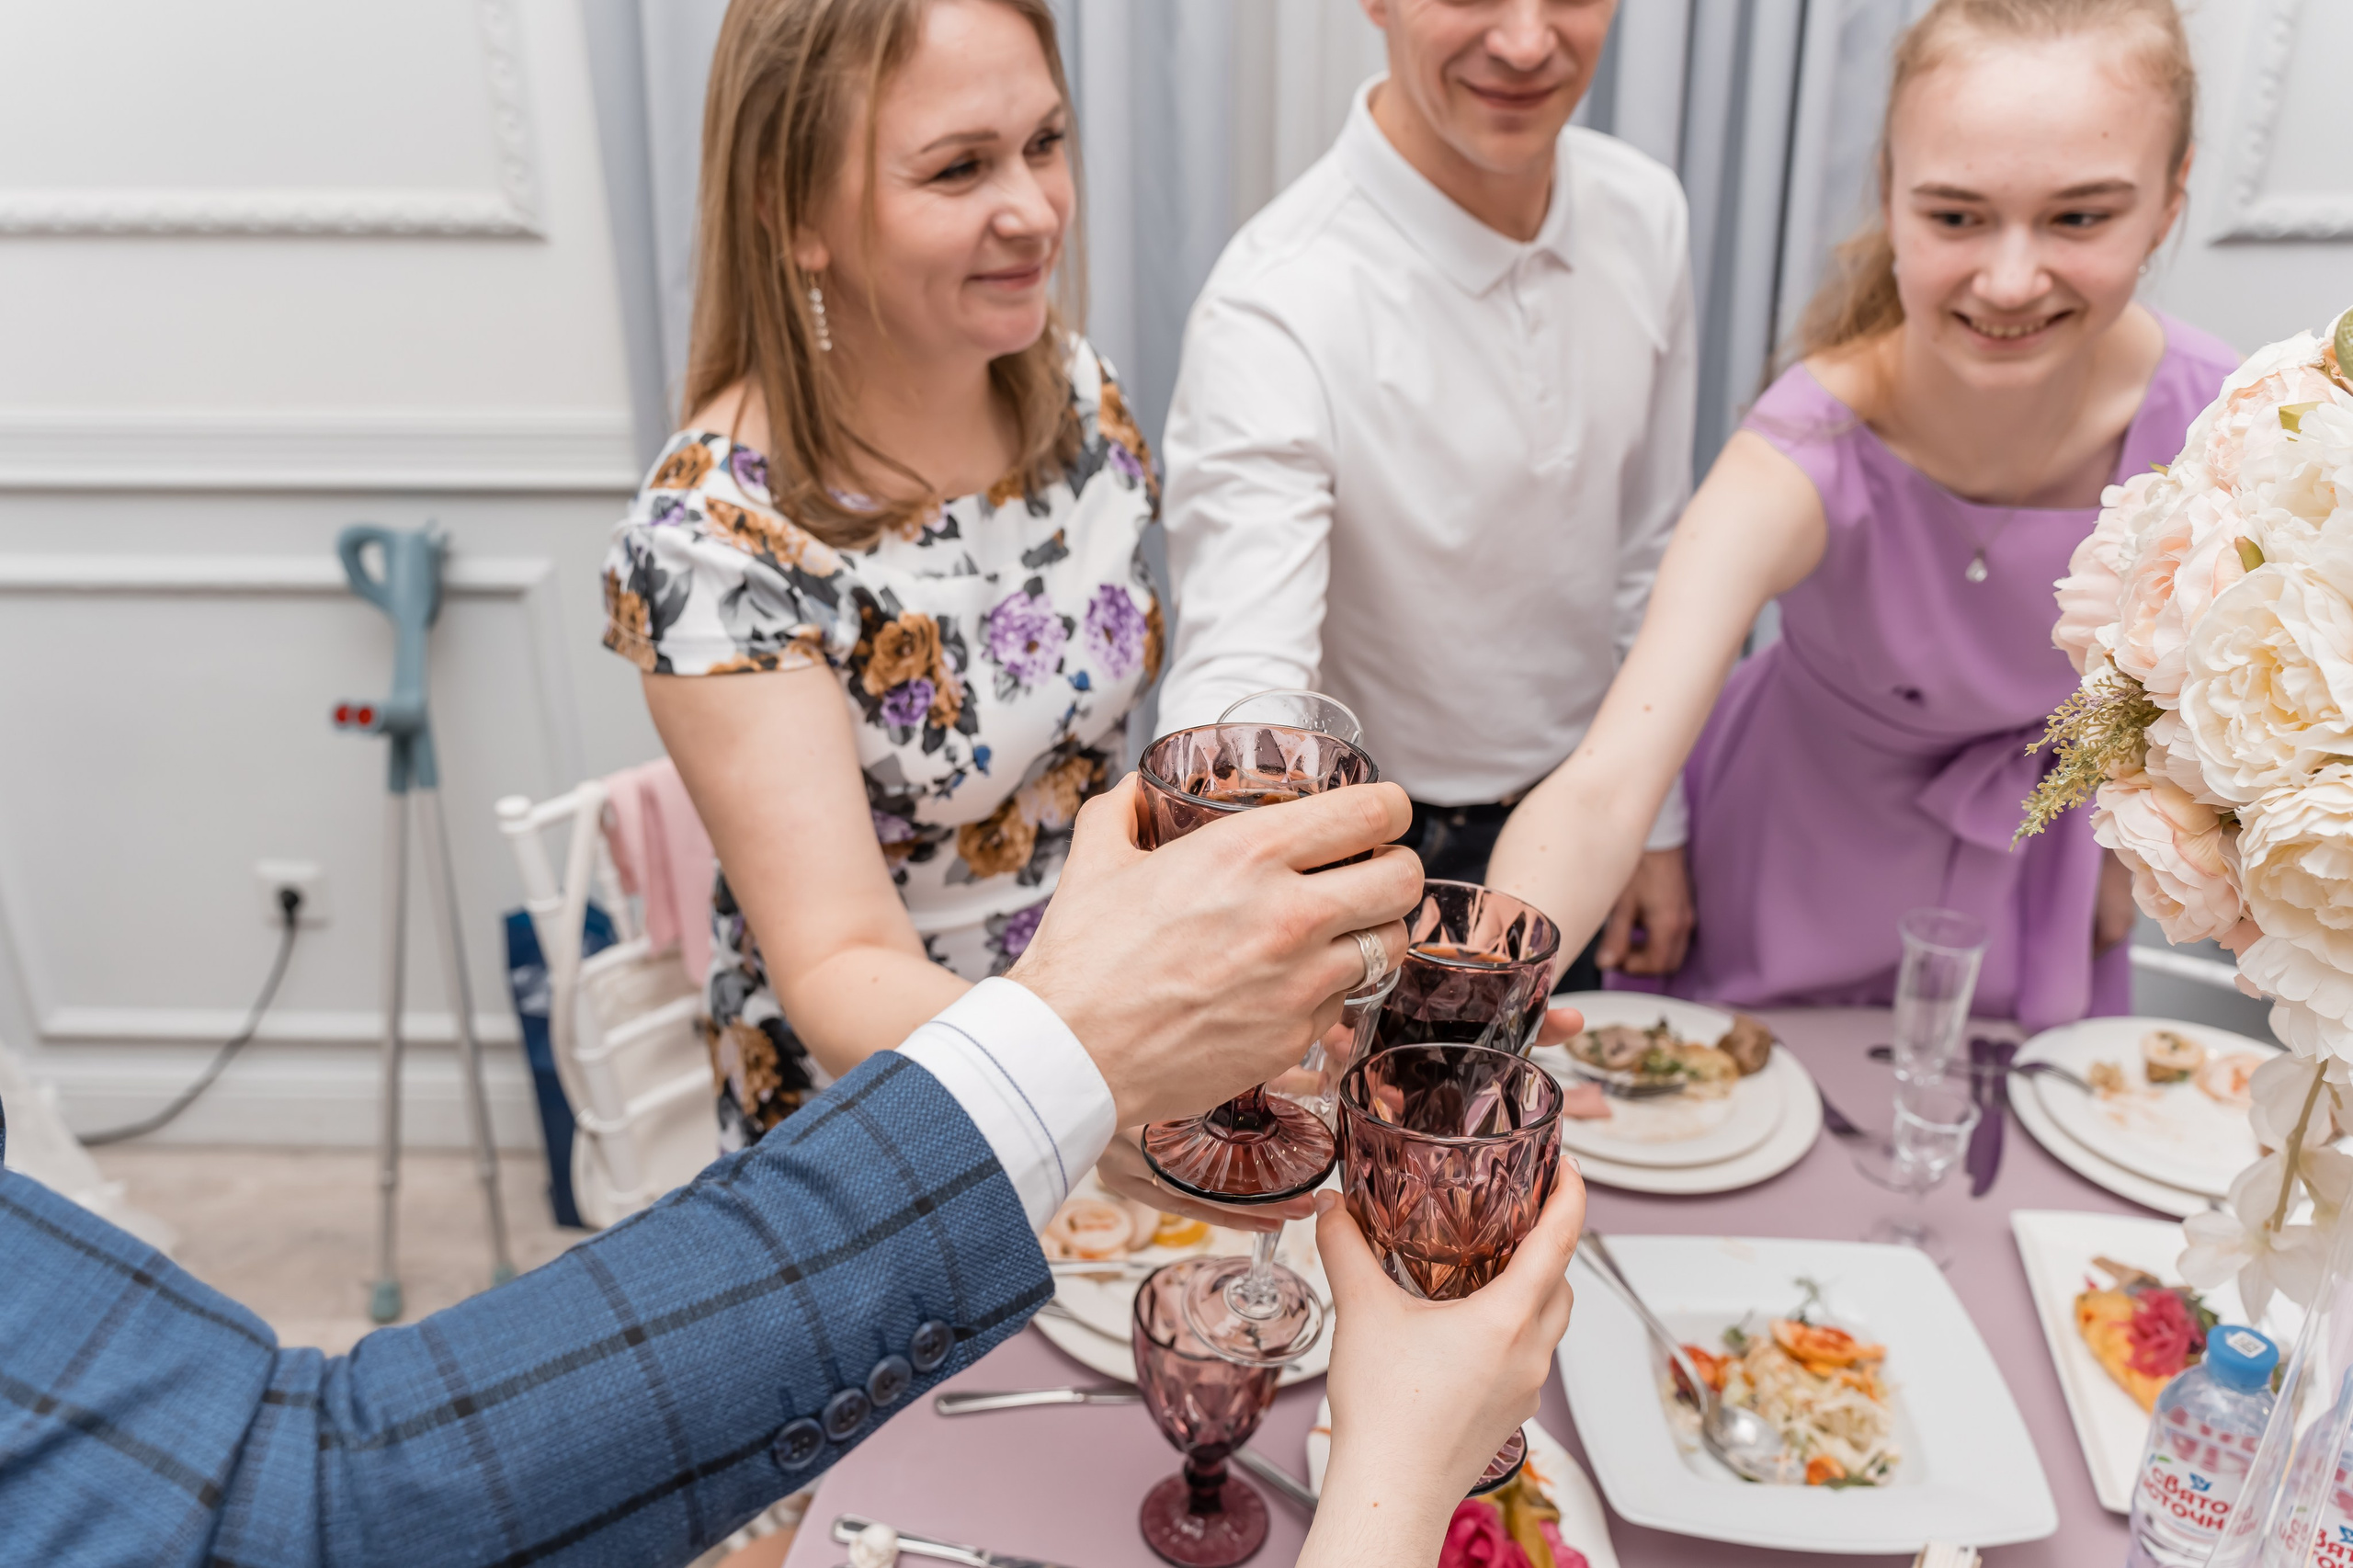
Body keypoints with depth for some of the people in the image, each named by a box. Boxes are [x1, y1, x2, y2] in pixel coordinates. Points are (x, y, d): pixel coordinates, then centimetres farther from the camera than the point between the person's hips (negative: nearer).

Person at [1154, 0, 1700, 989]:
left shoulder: (1646, 214, -8)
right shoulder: (1273, 312, -29)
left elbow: (1650, 547, 3)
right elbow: (1238, 673, -38)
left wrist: (1655, 823, 7)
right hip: (1384, 858, -6)